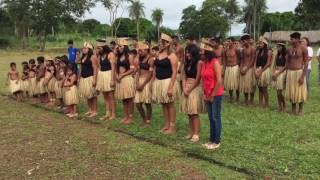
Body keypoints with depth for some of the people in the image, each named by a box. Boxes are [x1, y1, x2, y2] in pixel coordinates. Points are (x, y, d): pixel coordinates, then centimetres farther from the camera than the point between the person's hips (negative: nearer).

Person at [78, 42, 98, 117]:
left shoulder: (92, 57, -10)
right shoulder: (83, 57, 15)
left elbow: (95, 69, -15)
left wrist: (94, 79, -21)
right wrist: (80, 78, 19)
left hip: (90, 78, -9)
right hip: (84, 78, 9)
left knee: (92, 95, -4)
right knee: (87, 95, 13)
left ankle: (94, 111, 2)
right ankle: (90, 110, 24)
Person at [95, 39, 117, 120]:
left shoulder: (110, 54, -9)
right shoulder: (100, 56, 13)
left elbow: (113, 68, -14)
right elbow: (99, 67, 15)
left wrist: (112, 79, -19)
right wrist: (97, 79, 11)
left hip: (109, 75, -7)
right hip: (101, 76, 7)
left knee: (111, 96, -5)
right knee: (105, 96, 9)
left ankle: (113, 114, 1)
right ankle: (107, 113, 16)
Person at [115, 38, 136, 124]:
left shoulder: (129, 56, -5)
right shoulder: (118, 56, 14)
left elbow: (132, 69, -10)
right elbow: (117, 68, 16)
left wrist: (122, 75, -14)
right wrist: (116, 75, -4)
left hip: (127, 78, -6)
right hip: (119, 79, 7)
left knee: (129, 99, -3)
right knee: (123, 99, 9)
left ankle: (131, 117, 4)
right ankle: (126, 116, 17)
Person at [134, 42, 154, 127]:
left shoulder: (150, 59, -10)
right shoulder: (140, 59, 13)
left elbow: (150, 74, -14)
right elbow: (138, 71, 11)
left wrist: (143, 84, -15)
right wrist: (137, 83, -2)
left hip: (147, 82, -7)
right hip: (140, 81, 7)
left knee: (147, 103, 1)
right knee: (138, 103, 6)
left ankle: (148, 121, 15)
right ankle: (144, 120, 24)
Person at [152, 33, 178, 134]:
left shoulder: (172, 56, -11)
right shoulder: (158, 54, 11)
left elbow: (174, 72, -15)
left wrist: (171, 87, -21)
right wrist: (154, 82, 12)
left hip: (168, 81, -7)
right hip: (158, 82, 7)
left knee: (170, 104, 1)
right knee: (163, 104, 13)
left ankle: (172, 127, 9)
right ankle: (167, 125, 24)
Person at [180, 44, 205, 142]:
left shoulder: (199, 62, -10)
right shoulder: (187, 63, 13)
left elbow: (197, 79, -13)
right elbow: (184, 77, 8)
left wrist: (189, 90, -10)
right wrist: (184, 89, -5)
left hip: (195, 89, -7)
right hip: (187, 88, 7)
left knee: (195, 113, -5)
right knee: (189, 113, 9)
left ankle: (196, 134, 1)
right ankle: (191, 132, 17)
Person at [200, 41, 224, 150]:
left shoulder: (215, 62, -16)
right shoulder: (204, 63, 7)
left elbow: (219, 81, -18)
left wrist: (212, 95, -14)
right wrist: (204, 94, 3)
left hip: (216, 94, -7)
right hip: (208, 95, 7)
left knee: (216, 117, 0)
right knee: (211, 118, 12)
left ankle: (217, 141, 11)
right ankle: (212, 140, 22)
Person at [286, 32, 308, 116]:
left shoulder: (303, 49, -8)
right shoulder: (289, 49, 7)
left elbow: (306, 63, -9)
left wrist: (303, 76, -15)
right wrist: (286, 74, 9)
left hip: (299, 72, -5)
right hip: (290, 72, 5)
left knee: (300, 92, 3)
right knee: (291, 92, 10)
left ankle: (301, 110, 18)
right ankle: (293, 109, 25)